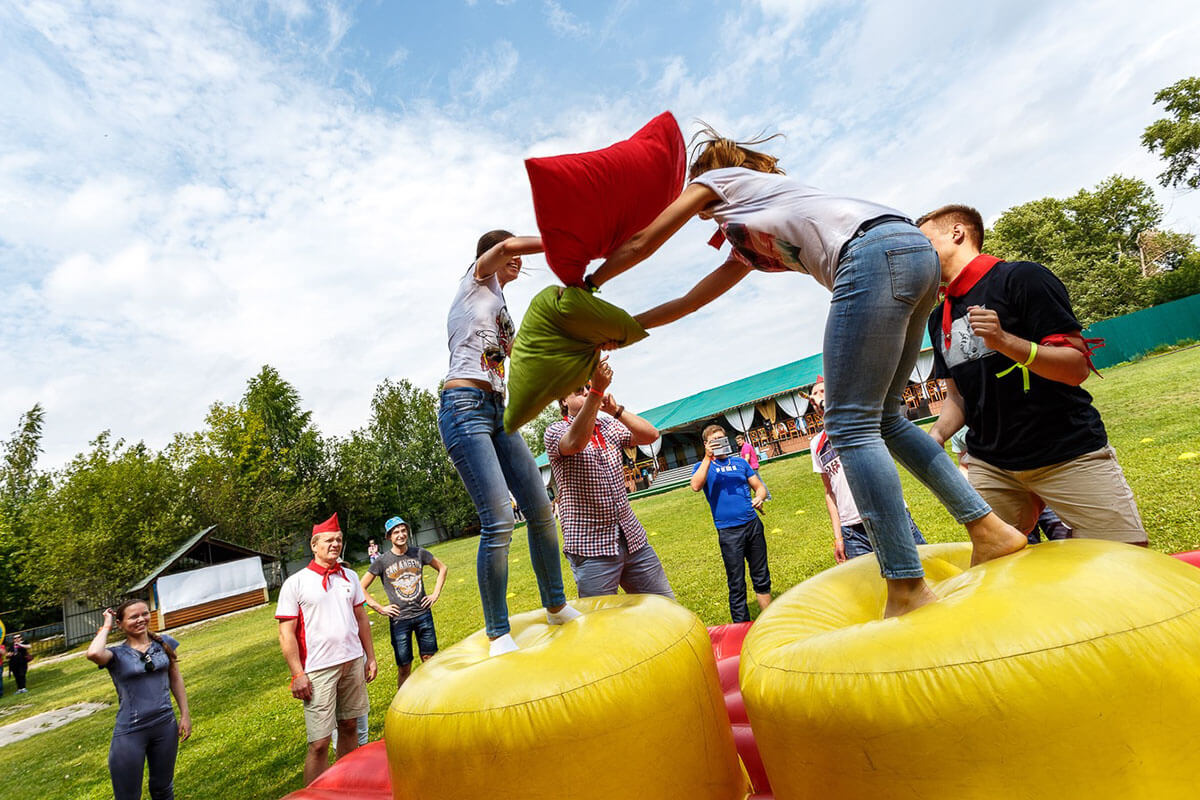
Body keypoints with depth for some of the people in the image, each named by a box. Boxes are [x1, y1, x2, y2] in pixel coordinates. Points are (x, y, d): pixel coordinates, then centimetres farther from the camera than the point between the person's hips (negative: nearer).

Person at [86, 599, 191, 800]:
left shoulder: (165, 643, 2)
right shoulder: (116, 654, -7)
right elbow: (93, 654, -31)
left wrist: (185, 714, 6)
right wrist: (107, 626, -13)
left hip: (165, 725, 3)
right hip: (130, 732, -3)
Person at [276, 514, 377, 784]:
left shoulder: (349, 577, 8)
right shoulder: (295, 584, -6)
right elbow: (286, 633, -7)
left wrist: (371, 657, 11)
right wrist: (297, 674, -12)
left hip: (353, 663, 5)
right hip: (318, 670, -5)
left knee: (349, 726, 15)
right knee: (319, 743, -4)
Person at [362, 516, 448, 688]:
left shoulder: (419, 553, -1)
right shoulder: (382, 561, -7)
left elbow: (442, 568, 13)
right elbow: (361, 588, -1)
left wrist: (436, 594, 5)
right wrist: (380, 609, -5)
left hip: (423, 614, 2)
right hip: (399, 620, -2)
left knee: (429, 659, 11)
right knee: (404, 667, 4)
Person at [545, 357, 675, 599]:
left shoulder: (608, 425, 14)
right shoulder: (555, 431, -3)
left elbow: (651, 435, 1)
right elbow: (577, 442, -27)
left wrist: (616, 410, -12)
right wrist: (597, 390, -35)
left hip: (633, 540, 6)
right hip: (591, 547, -5)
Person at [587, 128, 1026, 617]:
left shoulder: (717, 177, 18)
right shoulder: (749, 247, 36)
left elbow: (641, 244, 19)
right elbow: (688, 302, 39)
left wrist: (589, 283, 34)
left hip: (877, 251, -9)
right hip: (915, 253, 9)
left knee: (850, 424, -10)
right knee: (882, 418, 15)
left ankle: (909, 589, -9)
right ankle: (989, 530, 16)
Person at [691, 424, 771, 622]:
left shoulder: (739, 462, 15)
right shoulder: (703, 466, 4)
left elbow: (759, 487, 16)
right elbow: (696, 486, -17)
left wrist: (759, 497, -6)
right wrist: (708, 457, -20)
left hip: (753, 524, 4)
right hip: (728, 531, -4)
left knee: (762, 578, 13)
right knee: (736, 585, 1)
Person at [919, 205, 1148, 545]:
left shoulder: (1021, 278, -8)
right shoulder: (939, 319, 10)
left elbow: (1077, 368, -13)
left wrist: (1004, 341, -29)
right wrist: (937, 433, -7)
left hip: (1070, 454, -4)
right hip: (991, 465, 5)